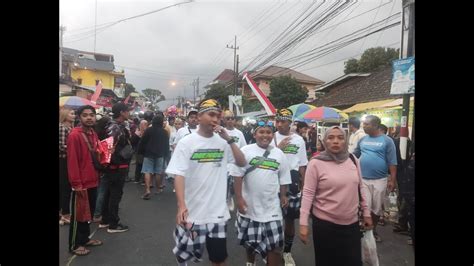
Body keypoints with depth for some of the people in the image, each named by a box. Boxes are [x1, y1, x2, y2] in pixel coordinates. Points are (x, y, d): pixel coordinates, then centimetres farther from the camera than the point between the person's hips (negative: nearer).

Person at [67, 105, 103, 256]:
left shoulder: (93, 134, 9)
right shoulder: (74, 135, -16)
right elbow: (72, 161, -18)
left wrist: (97, 176, 13)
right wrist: (76, 183, -19)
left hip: (93, 182, 8)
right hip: (81, 184, -8)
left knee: (89, 213, 19)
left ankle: (85, 239, 34)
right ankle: (75, 245, 21)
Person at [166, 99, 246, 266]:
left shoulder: (222, 142, 1)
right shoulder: (186, 142, -9)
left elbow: (242, 163, -2)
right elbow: (178, 175, -14)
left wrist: (229, 139, -12)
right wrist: (181, 206, -27)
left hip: (218, 212, 3)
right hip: (192, 212, -2)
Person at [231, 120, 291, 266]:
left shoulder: (279, 154, 3)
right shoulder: (245, 151, -7)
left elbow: (283, 178, 12)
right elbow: (238, 175, -9)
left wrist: (283, 195, 10)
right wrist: (239, 197, -12)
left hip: (272, 206, 1)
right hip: (249, 204, -1)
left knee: (274, 243, 1)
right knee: (250, 240, 19)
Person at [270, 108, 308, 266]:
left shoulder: (298, 140, 5)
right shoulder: (272, 138, -2)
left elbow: (302, 165, 9)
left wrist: (303, 186, 9)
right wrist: (278, 148, -17)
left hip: (292, 182, 2)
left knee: (290, 219, 12)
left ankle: (287, 252, 30)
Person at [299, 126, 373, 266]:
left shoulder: (353, 160, 1)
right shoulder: (316, 163, -12)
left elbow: (360, 188, 12)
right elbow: (308, 194, -12)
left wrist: (366, 213, 15)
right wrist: (303, 223, -16)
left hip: (352, 223, 4)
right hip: (325, 224, -4)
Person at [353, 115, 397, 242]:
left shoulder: (387, 140, -6)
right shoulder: (362, 140, 3)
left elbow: (392, 162, -6)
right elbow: (354, 156, 11)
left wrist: (393, 180, -9)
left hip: (380, 180, -1)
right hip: (363, 179, 2)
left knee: (377, 208, 13)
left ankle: (373, 230, 32)